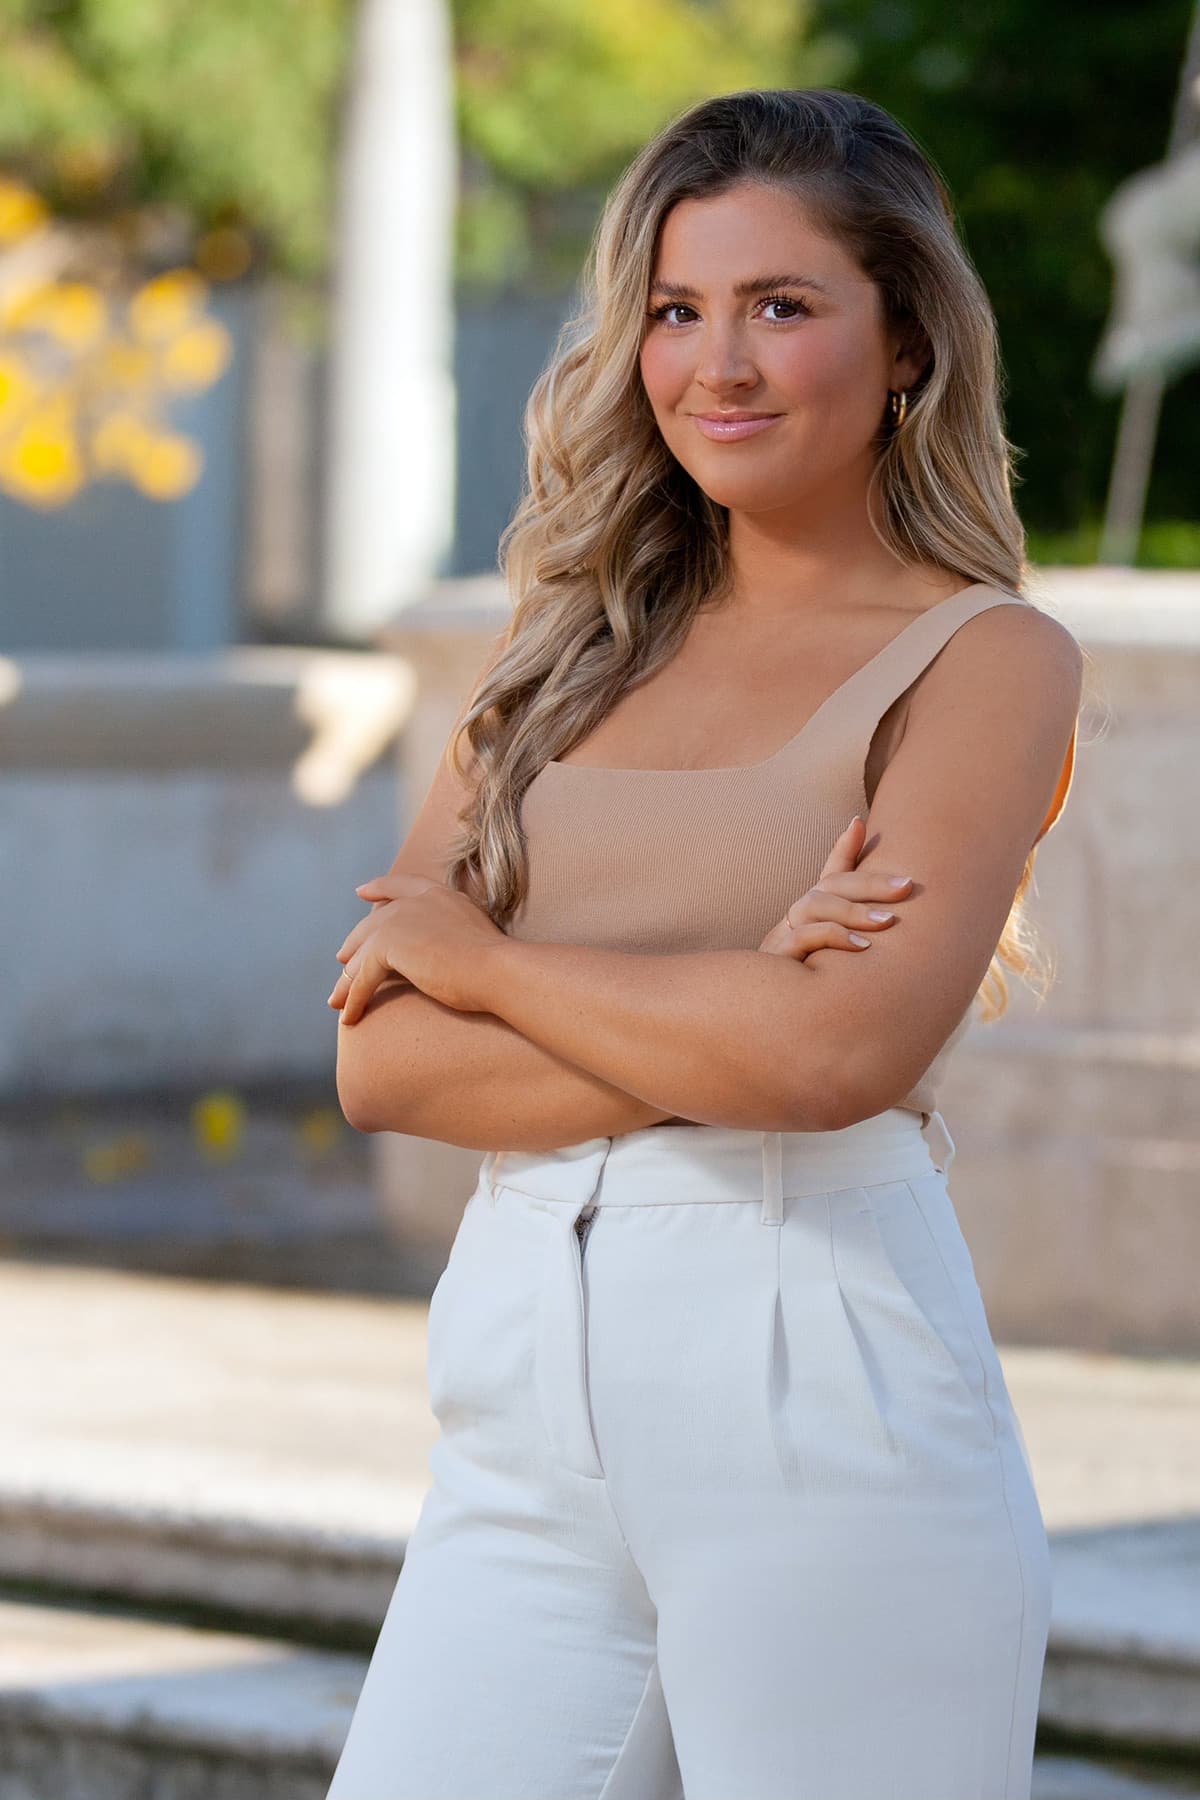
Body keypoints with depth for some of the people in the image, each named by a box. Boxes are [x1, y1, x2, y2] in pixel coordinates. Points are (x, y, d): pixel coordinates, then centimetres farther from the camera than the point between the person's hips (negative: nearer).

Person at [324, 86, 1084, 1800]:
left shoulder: (986, 661, 1)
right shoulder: (569, 655, 15)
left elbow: (837, 1054, -15)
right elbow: (380, 1060, 5)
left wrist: (480, 956, -2)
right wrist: (714, 1038, -10)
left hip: (820, 1385, -4)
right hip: (527, 1403, 4)